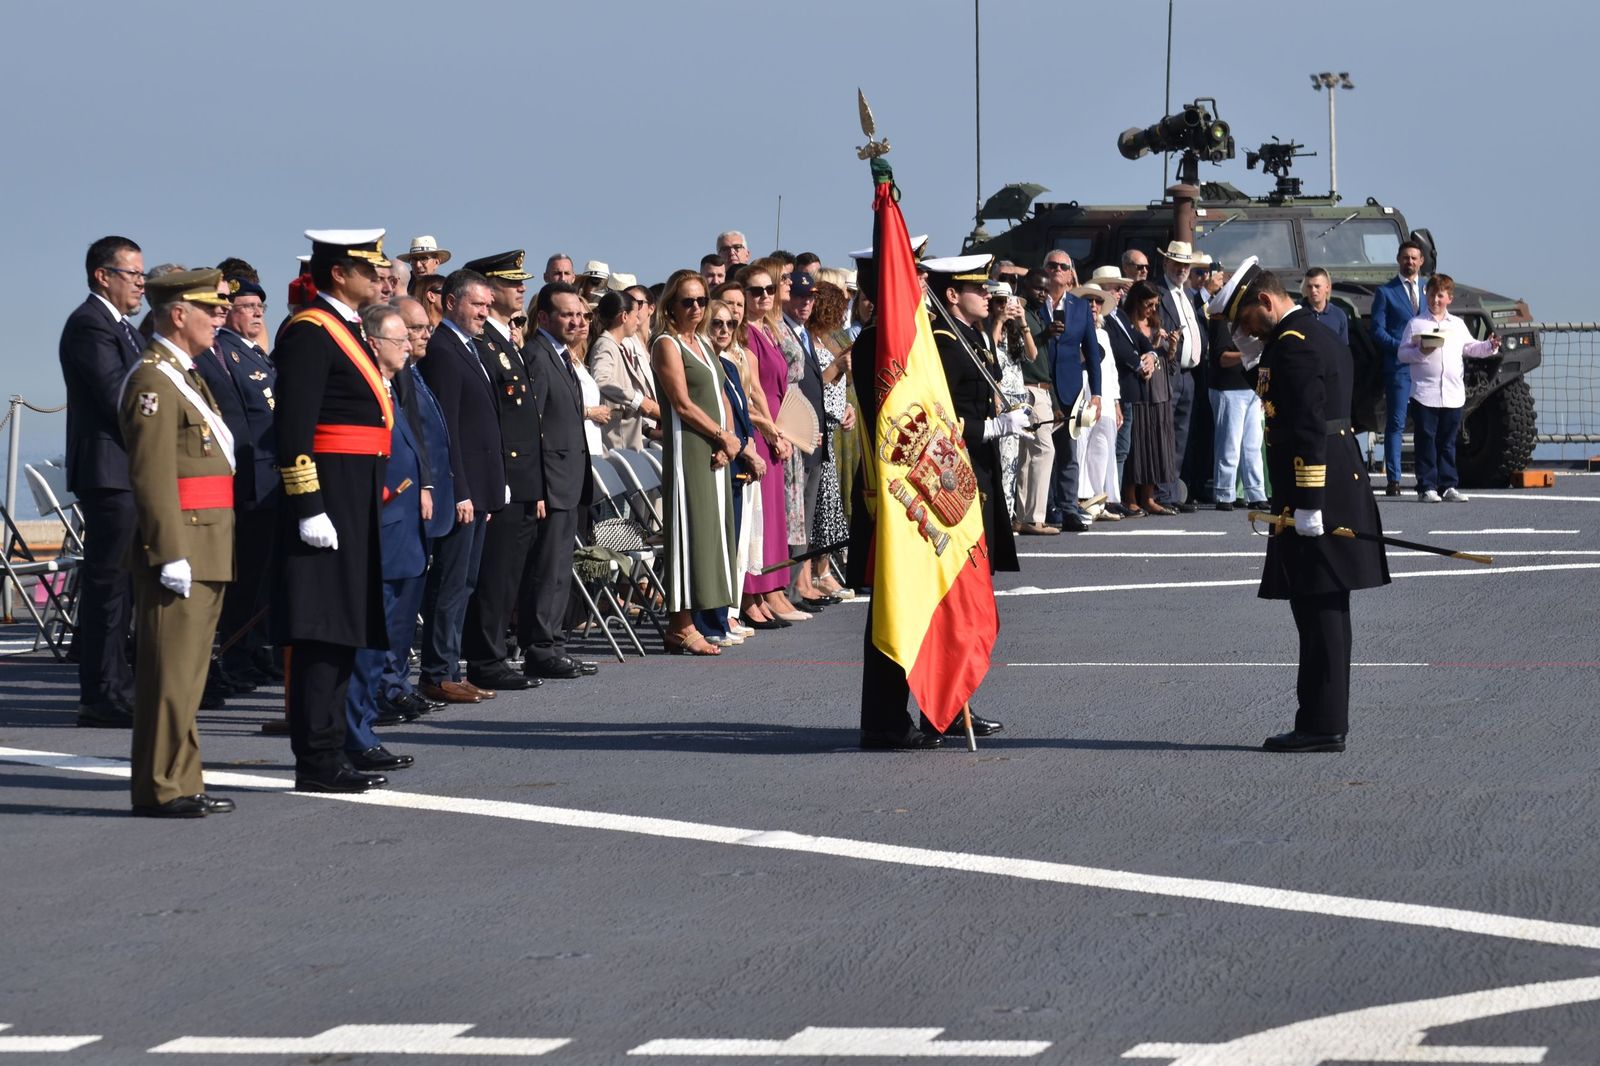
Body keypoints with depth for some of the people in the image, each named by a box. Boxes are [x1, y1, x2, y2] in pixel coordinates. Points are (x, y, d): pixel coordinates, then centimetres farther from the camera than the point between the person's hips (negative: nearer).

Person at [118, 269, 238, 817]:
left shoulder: (186, 377, 20)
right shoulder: (153, 381, -13)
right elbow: (152, 476, -19)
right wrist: (171, 554, -23)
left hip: (206, 549, 10)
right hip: (179, 547, -10)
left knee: (188, 670, 13)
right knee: (170, 671, -7)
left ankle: (180, 782, 18)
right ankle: (161, 789, -4)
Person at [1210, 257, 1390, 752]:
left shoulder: (1292, 345, -15)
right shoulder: (1322, 338, 17)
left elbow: (1309, 429, -21)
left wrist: (1307, 506, -22)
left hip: (1313, 495, -10)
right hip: (1340, 490, 10)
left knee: (1318, 609, -7)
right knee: (1324, 610, 13)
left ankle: (1321, 725, -5)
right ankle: (1325, 719, 18)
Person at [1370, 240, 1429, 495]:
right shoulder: (1385, 292, 6)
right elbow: (1377, 331, 0)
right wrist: (1402, 348, -14)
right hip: (1398, 366, -3)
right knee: (1396, 424, -5)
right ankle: (1393, 480, -5)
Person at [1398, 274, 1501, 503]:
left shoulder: (1457, 325, 14)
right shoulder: (1416, 324, 2)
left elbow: (1470, 348, 19)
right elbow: (1403, 354, -2)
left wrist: (1489, 345, 3)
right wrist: (1420, 351, -19)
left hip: (1453, 395, 4)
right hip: (1424, 394, -4)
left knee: (1448, 443, 8)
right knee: (1426, 441, -2)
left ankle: (1448, 486, 11)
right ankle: (1427, 487, 0)